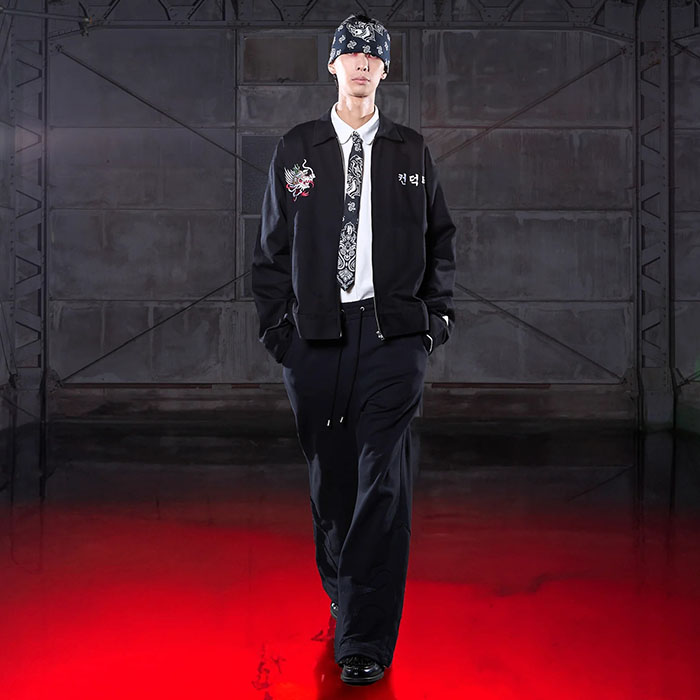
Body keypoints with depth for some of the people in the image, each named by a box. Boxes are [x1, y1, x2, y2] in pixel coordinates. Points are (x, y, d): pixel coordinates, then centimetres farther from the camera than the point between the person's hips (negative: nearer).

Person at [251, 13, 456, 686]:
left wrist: (436, 314, 6)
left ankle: (366, 641, -2)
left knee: (383, 481, -7)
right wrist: (276, 321, 3)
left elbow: (440, 237, 16)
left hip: (394, 334, -1)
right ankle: (342, 599, 31)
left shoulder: (411, 151, 10)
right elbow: (272, 245, 11)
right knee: (329, 478, 9)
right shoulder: (295, 149, 9)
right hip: (315, 334, 1)